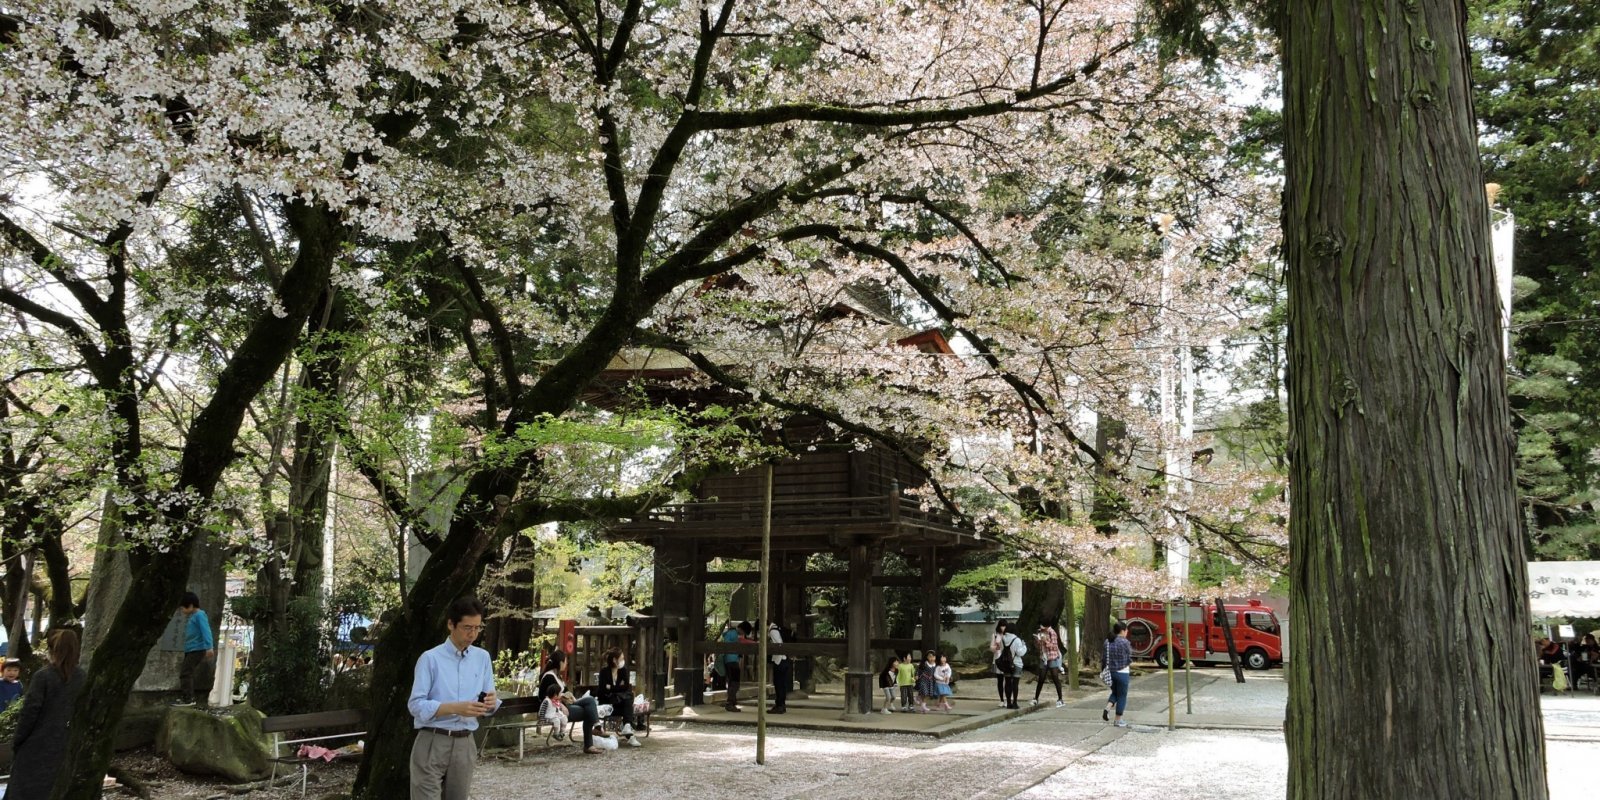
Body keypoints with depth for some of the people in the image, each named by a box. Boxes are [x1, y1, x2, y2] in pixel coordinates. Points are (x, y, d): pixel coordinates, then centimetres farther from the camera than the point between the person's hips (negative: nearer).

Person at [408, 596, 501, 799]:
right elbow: (416, 705, -12)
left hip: (465, 744, 5)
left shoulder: (483, 657, 8)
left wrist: (491, 702, -14)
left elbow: (489, 701, 11)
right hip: (432, 743, -5)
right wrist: (456, 708, -24)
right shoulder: (430, 658, -7)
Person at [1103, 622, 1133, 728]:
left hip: (1110, 671, 6)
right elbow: (1129, 658, -6)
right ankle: (1119, 720, 12)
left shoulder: (1107, 641, 3)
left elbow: (1105, 657, 5)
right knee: (1122, 696, 7)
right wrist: (1130, 663, 14)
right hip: (1122, 672, -6)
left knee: (1115, 693, 22)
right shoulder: (1124, 642, -16)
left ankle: (1107, 709, -1)